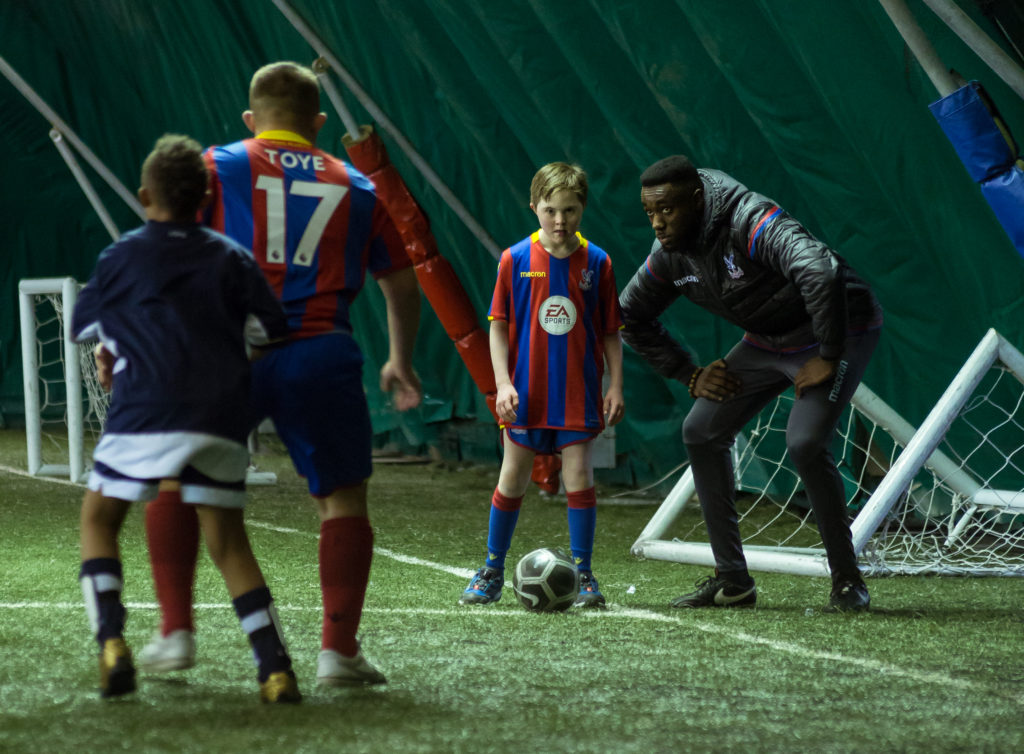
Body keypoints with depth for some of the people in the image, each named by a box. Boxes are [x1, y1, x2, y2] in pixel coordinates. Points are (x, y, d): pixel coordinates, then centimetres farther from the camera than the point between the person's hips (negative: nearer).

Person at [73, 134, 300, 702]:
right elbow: (271, 328, 7)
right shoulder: (231, 258, 8)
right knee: (228, 541, 11)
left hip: (145, 415, -3)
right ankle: (276, 670, -1)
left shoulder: (121, 257, 4)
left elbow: (83, 326, 16)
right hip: (221, 420, 3)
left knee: (98, 521, 13)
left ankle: (112, 646, -5)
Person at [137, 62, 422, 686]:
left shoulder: (217, 168, 10)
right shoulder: (357, 187, 17)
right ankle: (339, 650, 3)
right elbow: (403, 285, 24)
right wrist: (401, 362, 38)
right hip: (321, 359, 1)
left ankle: (177, 634, 11)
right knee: (344, 499, 13)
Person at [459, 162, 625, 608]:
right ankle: (492, 572, 19)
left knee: (579, 479, -2)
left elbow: (610, 332, 5)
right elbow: (499, 325, 0)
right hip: (526, 394, 0)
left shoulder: (596, 262, -1)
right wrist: (503, 383, -7)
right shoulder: (515, 260, -3)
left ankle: (583, 576, 8)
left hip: (578, 395, 0)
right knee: (512, 480, 7)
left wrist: (615, 386, 0)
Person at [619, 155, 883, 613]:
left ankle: (847, 580, -10)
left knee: (804, 442, -26)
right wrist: (690, 375, 5)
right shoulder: (670, 254, -6)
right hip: (766, 341, 8)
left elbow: (821, 272, -46)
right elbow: (632, 317, 12)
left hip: (836, 330, -8)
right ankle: (732, 582, 7)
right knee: (702, 432, 0)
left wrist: (828, 359, -37)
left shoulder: (752, 222, -32)